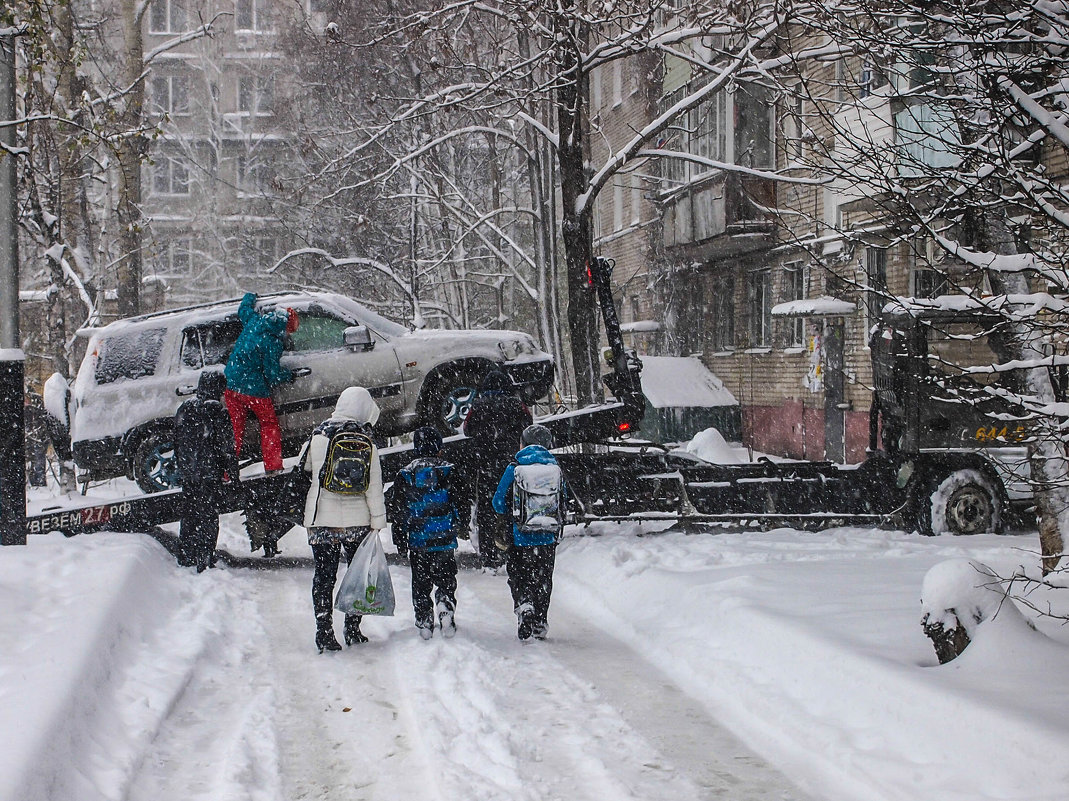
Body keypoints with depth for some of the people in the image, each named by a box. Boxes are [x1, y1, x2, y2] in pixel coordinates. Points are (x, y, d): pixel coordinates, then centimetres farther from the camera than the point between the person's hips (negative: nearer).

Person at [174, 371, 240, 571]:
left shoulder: (185, 409, 7)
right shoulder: (217, 411, -12)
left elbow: (178, 442, 14)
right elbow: (225, 445, -12)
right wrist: (232, 472, -3)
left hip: (187, 472, 6)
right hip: (210, 471, -6)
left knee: (189, 515, 14)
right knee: (208, 517, -1)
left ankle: (185, 559, 19)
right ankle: (204, 561, -4)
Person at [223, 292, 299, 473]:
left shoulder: (253, 321, 0)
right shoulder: (272, 343, -17)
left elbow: (244, 309, 25)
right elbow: (273, 375, -12)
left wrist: (250, 296, 45)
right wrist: (289, 375, 7)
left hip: (231, 383, 6)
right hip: (254, 389, -6)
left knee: (234, 428, 11)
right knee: (269, 424, 12)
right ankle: (272, 465, 7)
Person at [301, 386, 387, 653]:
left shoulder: (317, 437, -3)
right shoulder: (366, 443, -9)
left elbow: (305, 468, 11)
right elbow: (374, 487, -7)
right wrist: (377, 521, -1)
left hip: (321, 520, 1)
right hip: (357, 520, -1)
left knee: (324, 577, 7)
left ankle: (324, 633, 3)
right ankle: (352, 629, 18)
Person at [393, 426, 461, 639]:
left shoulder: (405, 474, 2)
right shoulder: (448, 471, -1)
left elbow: (399, 510, 5)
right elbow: (459, 503, 1)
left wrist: (399, 538, 11)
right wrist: (464, 532, 13)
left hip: (417, 540, 1)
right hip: (445, 539, -1)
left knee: (420, 584, 9)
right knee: (446, 581, 7)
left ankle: (424, 624, 6)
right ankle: (445, 606, -18)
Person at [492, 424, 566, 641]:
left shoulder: (514, 469, -6)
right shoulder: (556, 469, 3)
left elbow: (498, 503, -1)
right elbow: (562, 506, 11)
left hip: (521, 539, -3)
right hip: (547, 540, 3)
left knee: (518, 577, 9)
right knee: (543, 581, 14)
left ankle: (524, 605, -17)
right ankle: (540, 625, 15)